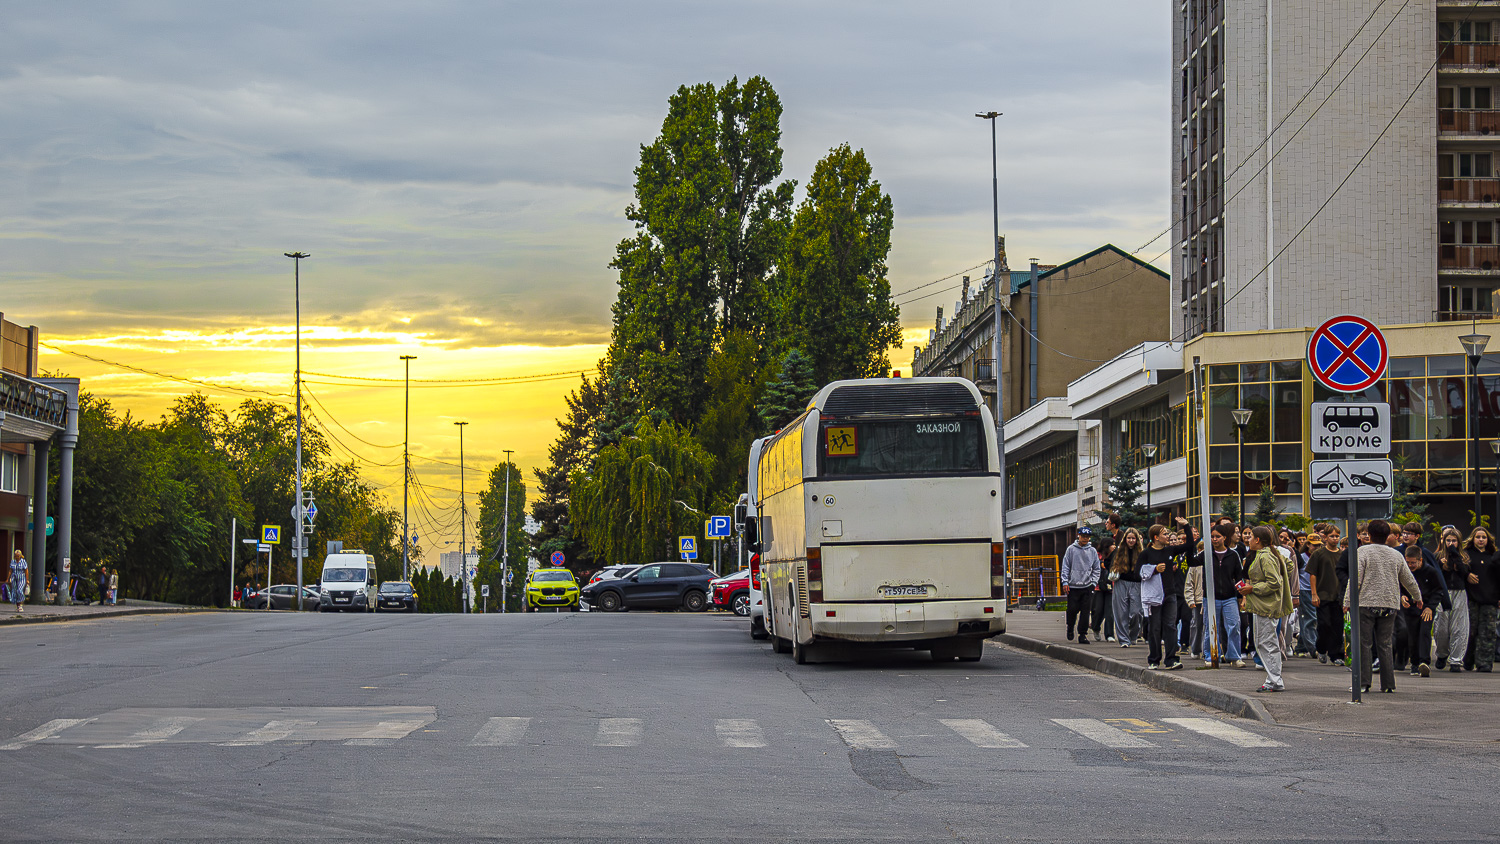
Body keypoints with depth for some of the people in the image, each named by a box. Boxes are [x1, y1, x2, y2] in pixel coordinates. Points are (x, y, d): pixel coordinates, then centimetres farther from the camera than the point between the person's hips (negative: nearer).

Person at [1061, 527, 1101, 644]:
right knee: (1072, 609, -3)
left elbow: (1096, 569, 14)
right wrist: (1065, 582, -4)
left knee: (1085, 611, -3)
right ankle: (1070, 627, 25)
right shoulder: (1071, 549, 4)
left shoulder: (1092, 551, 10)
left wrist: (1093, 582, 2)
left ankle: (1083, 634, 1)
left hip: (1087, 586, 1)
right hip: (1073, 586, -1)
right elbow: (1065, 567, 4)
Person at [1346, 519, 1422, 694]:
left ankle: (1363, 682, -5)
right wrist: (1417, 597, 37)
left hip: (1366, 603, -4)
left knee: (1364, 644, 0)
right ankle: (1388, 684, 7)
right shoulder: (1396, 555, 11)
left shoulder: (1363, 552, -3)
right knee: (1385, 645, 9)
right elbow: (1409, 580, 21)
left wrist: (1347, 601, -8)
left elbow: (1355, 579, -11)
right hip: (1390, 605, 4)